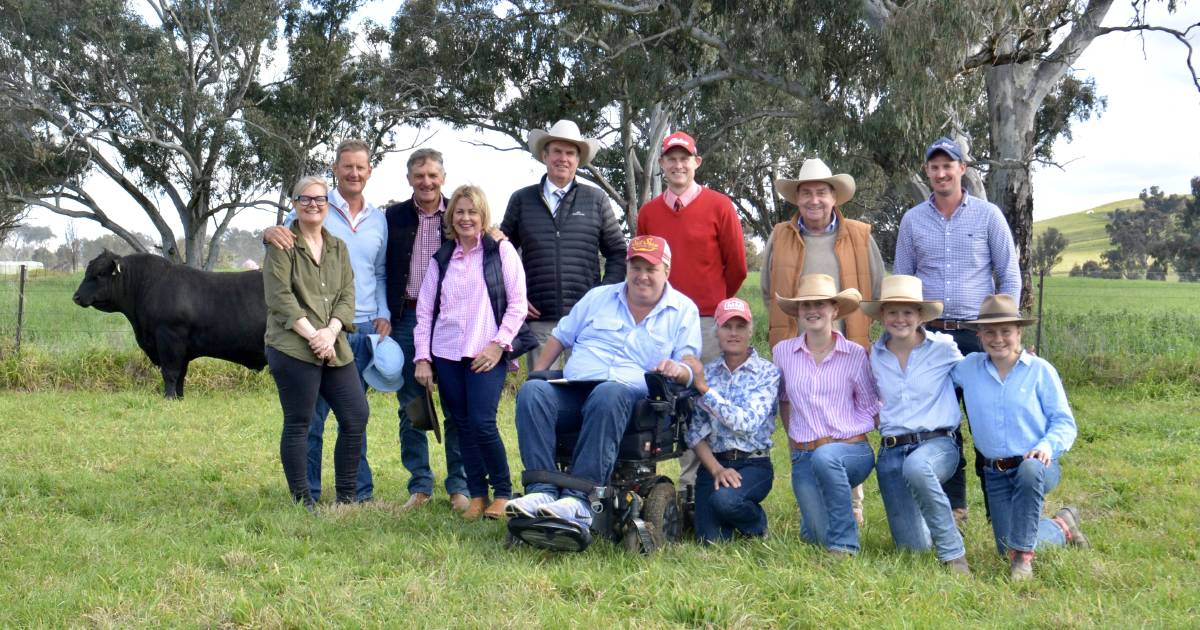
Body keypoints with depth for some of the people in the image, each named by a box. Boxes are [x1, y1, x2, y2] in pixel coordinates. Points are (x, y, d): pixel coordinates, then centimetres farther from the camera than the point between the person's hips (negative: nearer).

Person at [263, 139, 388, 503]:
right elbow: (286, 235, 0)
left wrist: (383, 314, 5)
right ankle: (308, 495, 8)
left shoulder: (378, 220, 14)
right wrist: (270, 233, -25)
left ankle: (360, 492, 18)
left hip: (364, 329, 4)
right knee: (312, 414, 0)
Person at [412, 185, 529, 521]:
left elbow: (518, 304, -1)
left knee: (482, 423, -14)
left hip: (487, 355, -4)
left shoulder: (501, 250, 3)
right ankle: (477, 495, 15)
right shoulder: (441, 259, 14)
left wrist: (498, 344, -9)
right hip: (446, 355, 4)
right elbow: (424, 311, 12)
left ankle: (503, 493, 3)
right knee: (463, 426, 5)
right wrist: (422, 357, 4)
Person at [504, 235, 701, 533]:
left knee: (608, 395, -41)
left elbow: (691, 369, 7)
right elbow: (561, 336, 26)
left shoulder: (684, 311, 14)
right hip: (572, 393, 3)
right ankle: (542, 492, -37)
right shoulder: (599, 297, 22)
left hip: (631, 394, -3)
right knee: (532, 392, -29)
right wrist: (537, 372, 12)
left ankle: (579, 500, -45)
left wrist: (678, 370, -17)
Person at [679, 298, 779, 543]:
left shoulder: (768, 373, -3)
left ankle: (757, 522, 1)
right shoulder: (705, 372, 7)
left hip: (753, 464, -2)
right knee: (711, 538, -17)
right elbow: (695, 433, 1)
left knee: (725, 499, -33)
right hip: (712, 462, 2)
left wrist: (704, 388, -14)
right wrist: (716, 470, -16)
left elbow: (746, 424, -17)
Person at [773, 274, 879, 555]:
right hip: (804, 457, 2)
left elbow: (870, 407, 7)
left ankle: (844, 544, -22)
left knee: (825, 456, -38)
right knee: (816, 535, -12)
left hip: (852, 450, -2)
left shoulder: (855, 354, -2)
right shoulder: (783, 352, 4)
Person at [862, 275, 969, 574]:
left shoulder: (943, 348, -1)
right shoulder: (875, 356, 8)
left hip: (937, 444, -3)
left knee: (916, 466, -42)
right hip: (891, 451, 3)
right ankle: (936, 522, 34)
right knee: (913, 546, -5)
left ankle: (953, 552, -25)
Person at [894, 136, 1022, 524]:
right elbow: (901, 282, 14)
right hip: (930, 334, 2)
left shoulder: (988, 215, 4)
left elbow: (1010, 277, 5)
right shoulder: (913, 220, 9)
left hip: (978, 334, -2)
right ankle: (952, 504, 15)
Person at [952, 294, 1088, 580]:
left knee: (1029, 471, -41)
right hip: (995, 473, 4)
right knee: (1007, 547, -1)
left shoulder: (1040, 370, -4)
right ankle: (1061, 527, 31)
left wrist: (1048, 445, -22)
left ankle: (1022, 555, -25)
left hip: (1037, 465, -4)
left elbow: (1064, 422, -4)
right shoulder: (968, 368, 3)